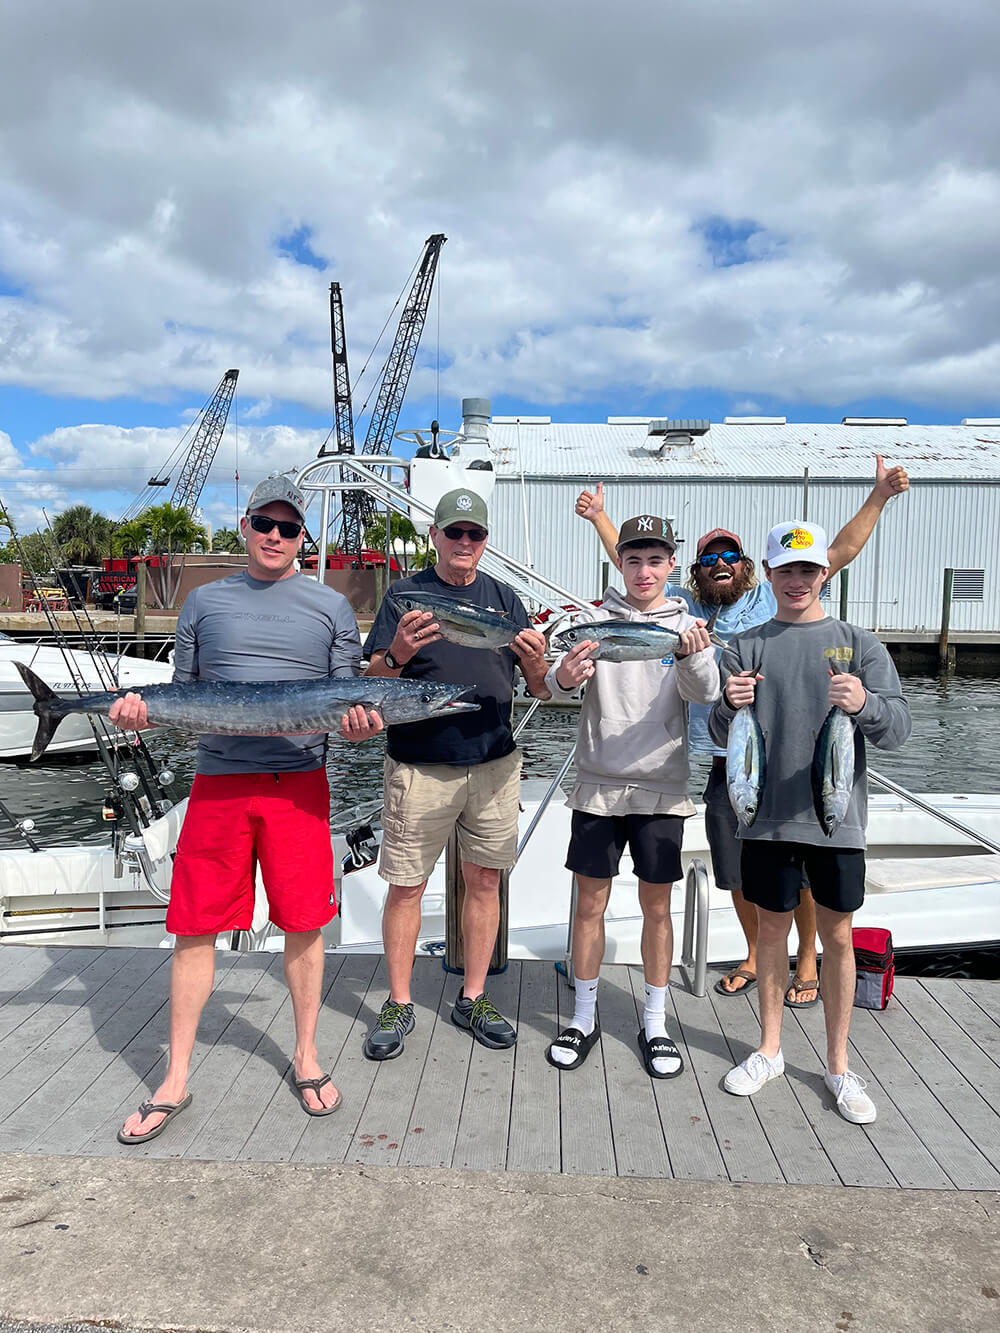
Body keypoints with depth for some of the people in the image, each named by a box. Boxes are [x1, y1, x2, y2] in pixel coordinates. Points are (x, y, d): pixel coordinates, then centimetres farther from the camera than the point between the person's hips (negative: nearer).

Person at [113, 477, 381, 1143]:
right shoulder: (205, 601, 12)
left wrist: (359, 722, -16)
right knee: (194, 928, 5)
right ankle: (176, 1081, 21)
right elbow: (182, 696, 14)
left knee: (304, 924, 6)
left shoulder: (330, 606, 8)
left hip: (299, 782, -1)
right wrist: (142, 711, -6)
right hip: (218, 782, 1)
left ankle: (306, 1055, 27)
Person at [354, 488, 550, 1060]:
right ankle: (399, 1005, 20)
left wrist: (536, 665, -18)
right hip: (420, 767, -2)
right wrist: (398, 654, -27)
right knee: (406, 885, 3)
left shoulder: (504, 597, 9)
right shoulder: (405, 595, 1)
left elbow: (541, 691, 6)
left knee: (485, 880, 9)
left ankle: (474, 998, 25)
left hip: (494, 764, 3)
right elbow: (373, 683, -6)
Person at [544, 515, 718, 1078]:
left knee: (657, 905, 9)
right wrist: (564, 677, -37)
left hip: (661, 788, 0)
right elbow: (558, 683, -12)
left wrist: (690, 654, -36)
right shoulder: (596, 621, 1)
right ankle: (584, 1019, 24)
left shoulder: (687, 626, 2)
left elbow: (705, 693, -14)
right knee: (591, 902, 7)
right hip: (598, 785, 0)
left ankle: (655, 1024, 25)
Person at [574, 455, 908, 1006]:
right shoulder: (685, 608, 10)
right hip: (726, 765, 3)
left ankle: (807, 962, 26)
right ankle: (755, 957, 35)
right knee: (738, 871, 14)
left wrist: (880, 494, -5)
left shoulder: (775, 598, 2)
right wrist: (599, 516, 14)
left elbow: (841, 552, 1)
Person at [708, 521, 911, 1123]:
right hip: (767, 815, 1)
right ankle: (770, 1049, 31)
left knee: (837, 935, 9)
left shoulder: (860, 644, 2)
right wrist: (730, 707, -21)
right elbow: (723, 736, 1)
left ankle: (839, 1064, 26)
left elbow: (899, 729, -7)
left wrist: (866, 704, -29)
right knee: (772, 927, 12)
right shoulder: (747, 647, 4)